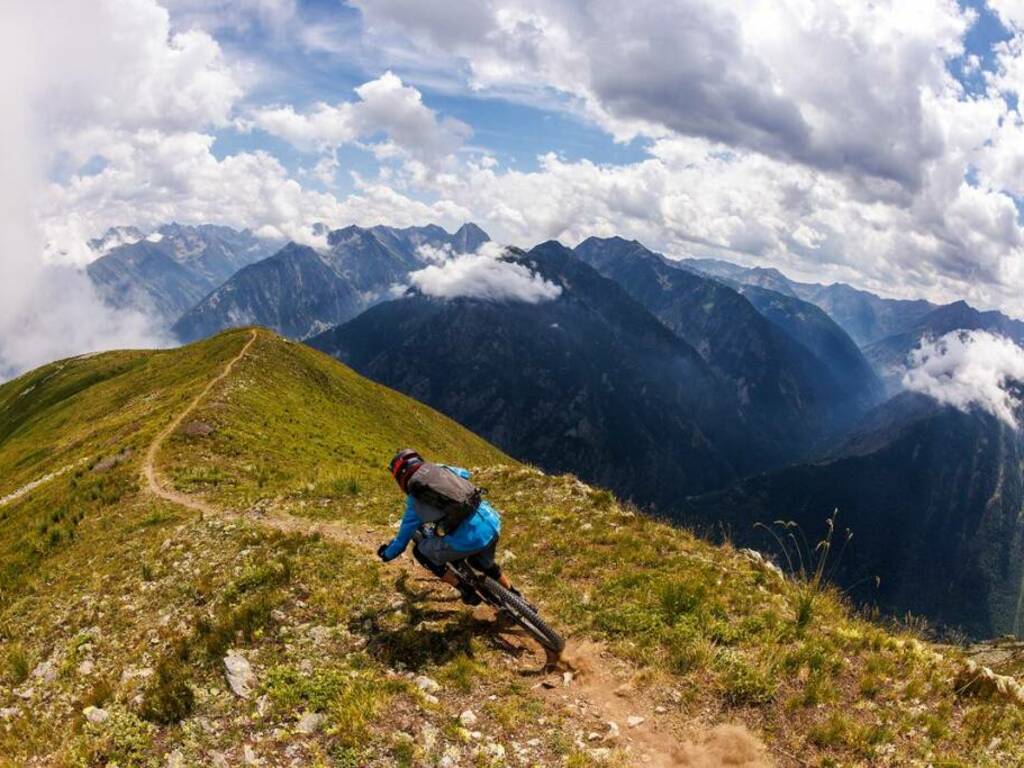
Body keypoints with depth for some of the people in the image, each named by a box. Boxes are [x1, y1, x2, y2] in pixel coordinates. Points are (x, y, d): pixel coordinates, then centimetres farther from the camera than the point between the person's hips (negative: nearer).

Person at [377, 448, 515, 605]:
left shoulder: (415, 501, 4)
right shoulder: (442, 470, 15)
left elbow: (402, 540, 14)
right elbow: (464, 473, 39)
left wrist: (386, 554, 35)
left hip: (469, 540, -6)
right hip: (493, 523, 6)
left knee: (420, 551, 17)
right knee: (486, 564, 36)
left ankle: (466, 591, 16)